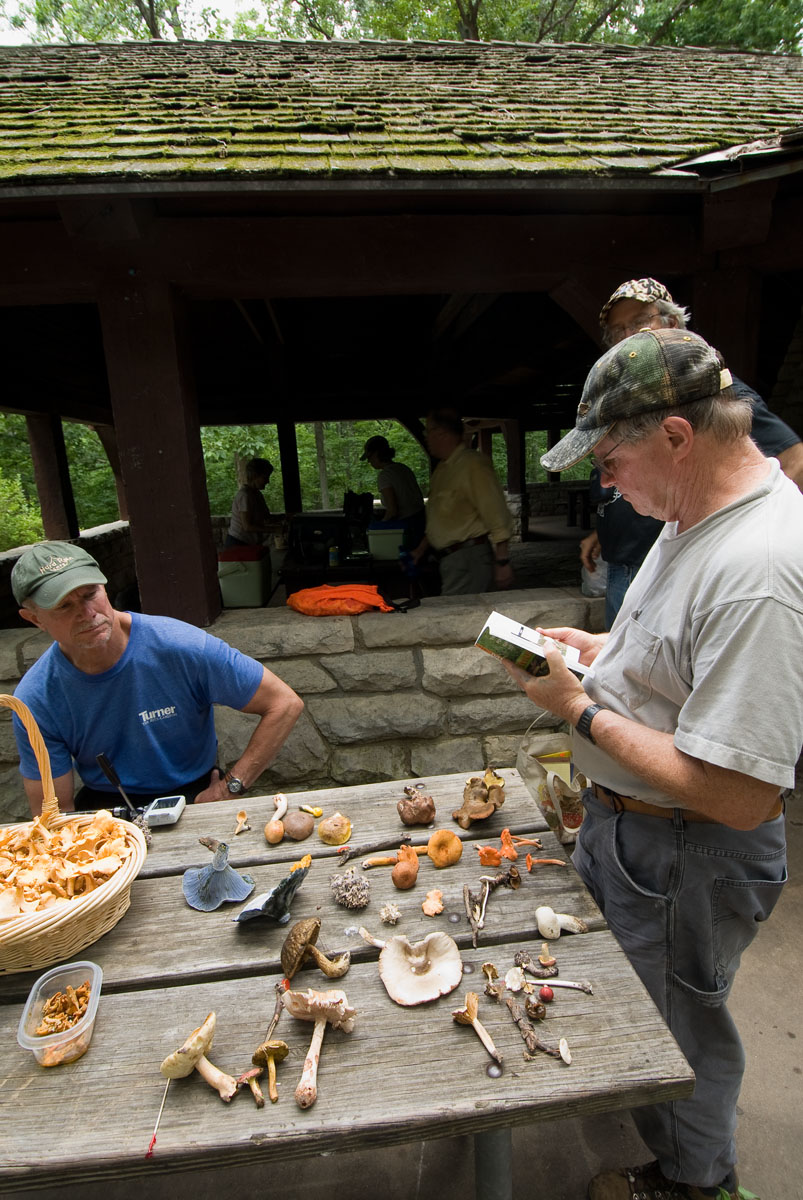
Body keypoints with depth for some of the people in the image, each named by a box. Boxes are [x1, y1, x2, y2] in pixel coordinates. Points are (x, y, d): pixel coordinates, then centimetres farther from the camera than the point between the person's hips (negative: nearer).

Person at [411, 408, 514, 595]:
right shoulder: (442, 469, 16)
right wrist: (421, 548, 22)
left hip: (470, 558, -9)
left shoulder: (473, 464, -13)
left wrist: (502, 563, -17)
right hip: (449, 559, 9)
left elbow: (497, 518, -16)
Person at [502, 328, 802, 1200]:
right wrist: (595, 648, -1)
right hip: (619, 821, 10)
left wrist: (580, 709, -24)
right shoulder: (698, 514, 0)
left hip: (684, 859, -9)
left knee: (675, 1033, 19)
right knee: (616, 995, 32)